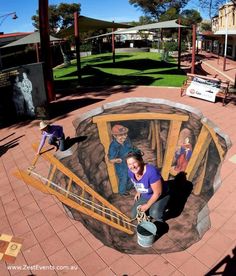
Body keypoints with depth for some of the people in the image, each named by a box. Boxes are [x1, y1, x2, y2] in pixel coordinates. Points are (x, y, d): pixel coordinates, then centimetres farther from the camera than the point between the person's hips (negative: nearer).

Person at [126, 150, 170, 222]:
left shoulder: (151, 172, -39)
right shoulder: (130, 172, -18)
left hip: (160, 196, -6)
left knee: (154, 213, -31)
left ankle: (159, 218, 4)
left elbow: (158, 193, -29)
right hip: (144, 196, 7)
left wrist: (147, 205, -19)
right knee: (134, 215, 5)